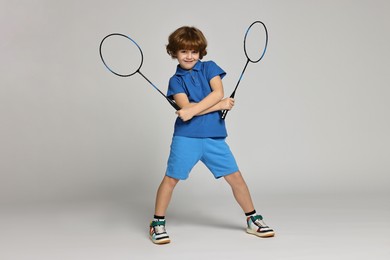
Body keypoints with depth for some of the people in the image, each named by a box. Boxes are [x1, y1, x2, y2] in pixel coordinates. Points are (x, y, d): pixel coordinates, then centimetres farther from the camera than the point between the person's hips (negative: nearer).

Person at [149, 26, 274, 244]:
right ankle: (158, 223, 16)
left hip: (214, 137, 1)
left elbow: (218, 92, -8)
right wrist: (220, 105, -11)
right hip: (186, 137, -1)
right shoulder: (176, 80, 6)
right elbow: (185, 107, -10)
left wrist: (194, 110, -18)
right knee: (170, 178, -2)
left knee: (236, 177, 4)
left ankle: (253, 220, 21)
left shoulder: (210, 68, 9)